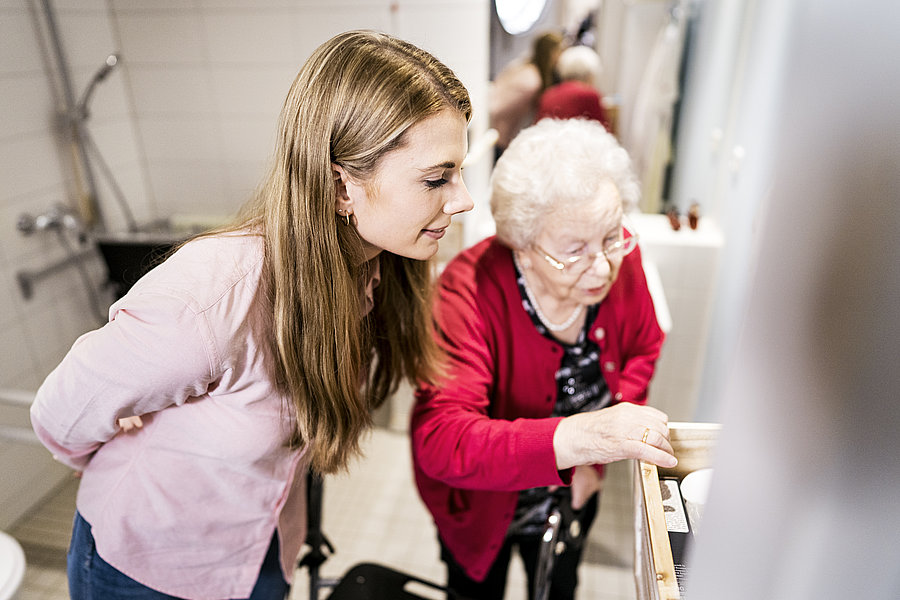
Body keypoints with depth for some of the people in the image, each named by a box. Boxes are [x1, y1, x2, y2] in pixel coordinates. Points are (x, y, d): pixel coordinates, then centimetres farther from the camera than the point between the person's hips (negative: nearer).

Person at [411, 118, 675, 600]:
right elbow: (439, 438, -45)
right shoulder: (471, 290, -37)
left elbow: (643, 349, -2)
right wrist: (573, 439, -60)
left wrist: (601, 451, -13)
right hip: (481, 504, -3)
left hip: (573, 494, 4)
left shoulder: (620, 259, -21)